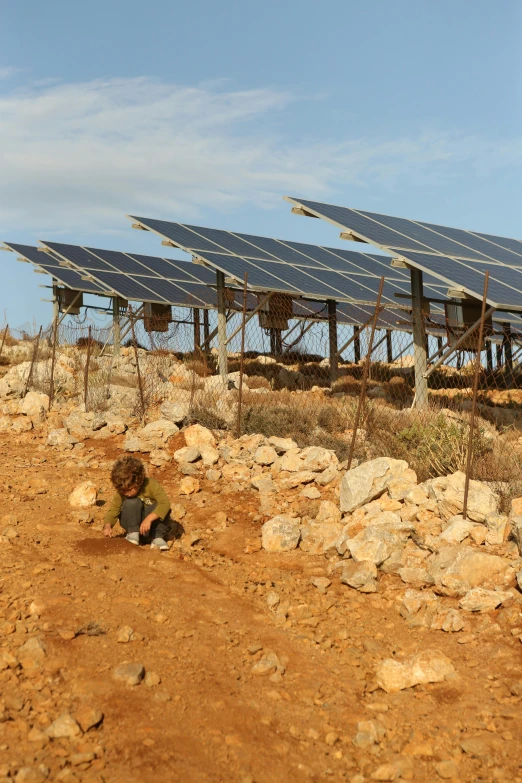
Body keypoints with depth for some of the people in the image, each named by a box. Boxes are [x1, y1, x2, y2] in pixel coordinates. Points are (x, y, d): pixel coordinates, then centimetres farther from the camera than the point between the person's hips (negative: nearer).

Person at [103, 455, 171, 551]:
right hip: (134, 523, 1)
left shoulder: (151, 485, -25)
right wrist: (108, 525, -33)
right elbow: (113, 510, -12)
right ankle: (133, 534, -21)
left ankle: (158, 537, -19)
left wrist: (148, 519, -48)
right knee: (131, 502, -29)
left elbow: (165, 503, -37)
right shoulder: (121, 492, -16)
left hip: (151, 523, -1)